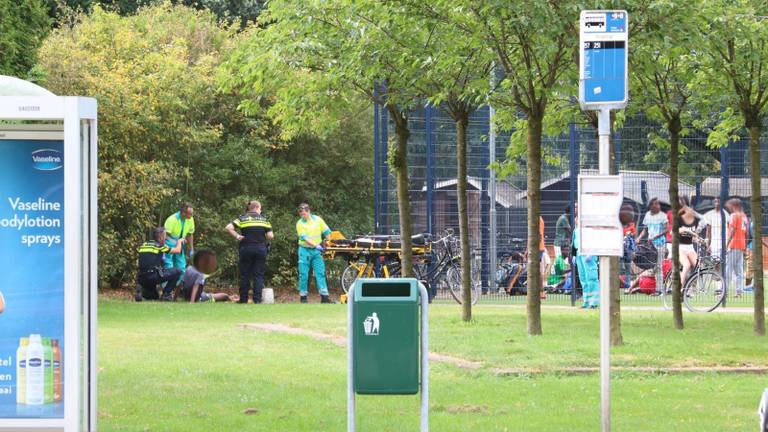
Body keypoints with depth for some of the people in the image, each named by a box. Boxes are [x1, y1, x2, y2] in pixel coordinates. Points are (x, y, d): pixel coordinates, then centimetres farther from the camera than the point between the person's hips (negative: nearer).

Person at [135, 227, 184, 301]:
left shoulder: (143, 245, 18)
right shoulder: (159, 246, 2)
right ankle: (166, 293, 2)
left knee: (154, 297, 28)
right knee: (177, 272, 4)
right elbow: (177, 250, 14)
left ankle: (141, 290, -1)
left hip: (141, 278, 7)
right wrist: (179, 242, 36)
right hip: (153, 276, -7)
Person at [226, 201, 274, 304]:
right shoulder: (264, 219, 4)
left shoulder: (242, 218, 4)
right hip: (260, 248, 0)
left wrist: (237, 236, -4)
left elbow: (229, 227, -10)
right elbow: (270, 236, -2)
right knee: (258, 275, 4)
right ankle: (257, 299, -2)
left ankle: (243, 299, 9)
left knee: (244, 275, 7)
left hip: (246, 249, 0)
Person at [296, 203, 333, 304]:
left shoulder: (317, 220, 2)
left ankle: (324, 296, -3)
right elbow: (304, 238, -15)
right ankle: (303, 297, 7)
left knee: (320, 273, -3)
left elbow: (327, 232, 7)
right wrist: (316, 245, -26)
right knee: (303, 274, -1)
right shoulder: (300, 224, -5)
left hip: (317, 251, 2)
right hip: (305, 250, -2)